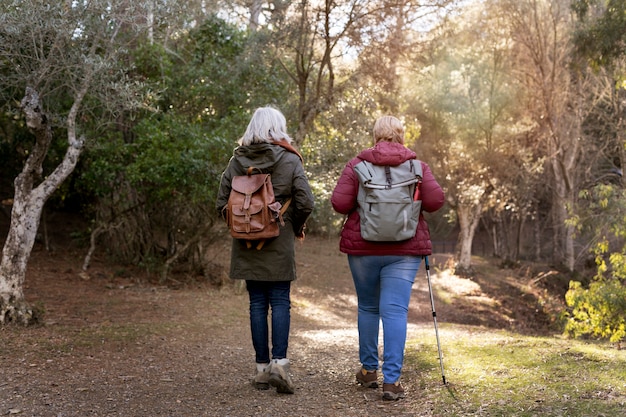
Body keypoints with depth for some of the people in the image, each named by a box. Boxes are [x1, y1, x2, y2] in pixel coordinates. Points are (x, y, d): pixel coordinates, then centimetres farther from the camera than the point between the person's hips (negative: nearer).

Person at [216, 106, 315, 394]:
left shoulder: (237, 161, 2)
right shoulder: (290, 161, -5)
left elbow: (221, 203, 0)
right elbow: (305, 202, -10)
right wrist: (296, 227, 7)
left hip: (247, 244, 2)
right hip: (279, 244, -2)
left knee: (257, 304, 8)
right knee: (280, 302, 4)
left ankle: (262, 368, 11)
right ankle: (279, 362, -8)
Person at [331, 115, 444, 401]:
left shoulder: (357, 164, -1)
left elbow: (339, 203, -8)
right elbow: (435, 201, -6)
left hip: (363, 247, 1)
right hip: (404, 249, 0)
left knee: (367, 308, 16)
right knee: (395, 311, -2)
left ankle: (368, 370, 27)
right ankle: (391, 380, -8)